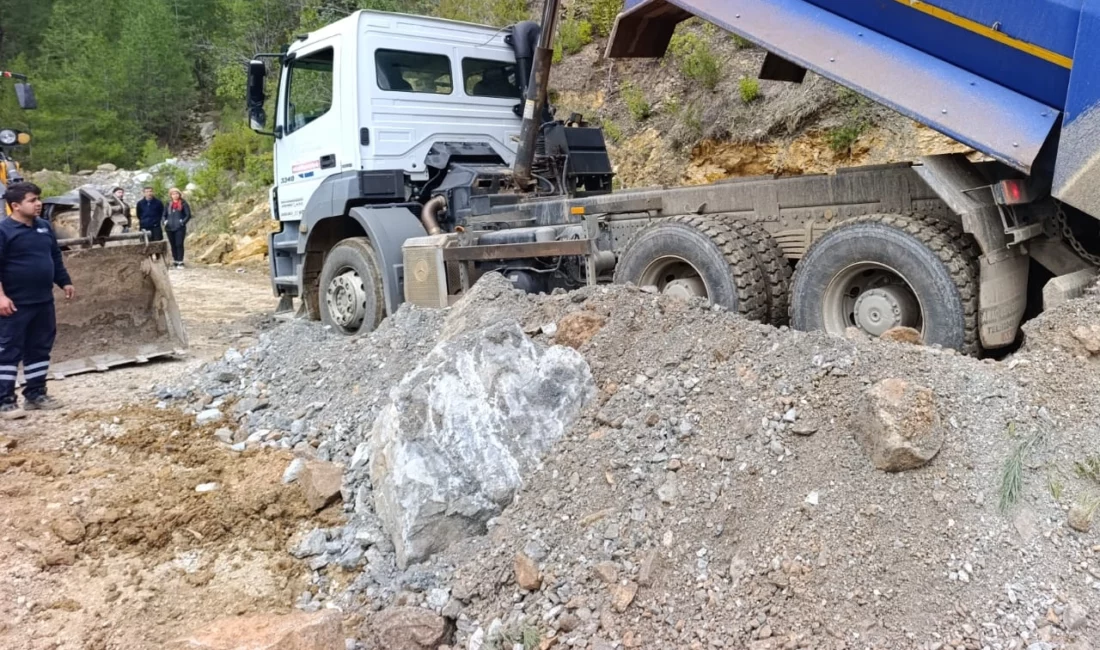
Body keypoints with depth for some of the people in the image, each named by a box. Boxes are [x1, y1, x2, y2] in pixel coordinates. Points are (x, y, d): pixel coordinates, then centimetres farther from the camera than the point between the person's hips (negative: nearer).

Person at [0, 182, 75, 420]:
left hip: (43, 301, 7)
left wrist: (65, 282, 20)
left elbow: (56, 258, 21)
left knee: (40, 349, 12)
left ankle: (36, 394, 22)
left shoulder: (44, 227, 10)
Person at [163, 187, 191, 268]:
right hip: (169, 228, 5)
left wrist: (183, 222, -14)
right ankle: (175, 261, 17)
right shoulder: (168, 204, 12)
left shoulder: (183, 204, -1)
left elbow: (188, 215, -3)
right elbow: (164, 215, 20)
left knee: (179, 244, -7)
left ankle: (180, 262, -3)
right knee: (173, 245, 9)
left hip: (179, 228, -5)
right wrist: (165, 221, 3)